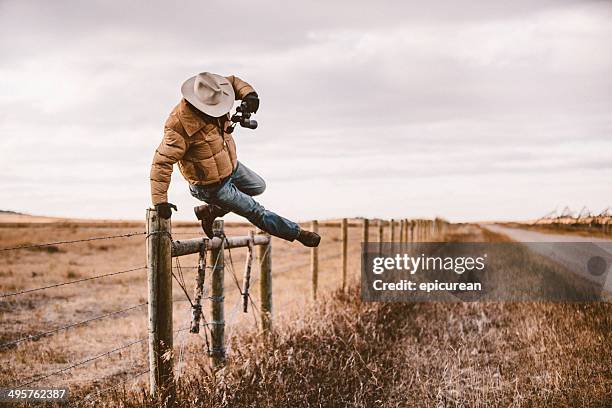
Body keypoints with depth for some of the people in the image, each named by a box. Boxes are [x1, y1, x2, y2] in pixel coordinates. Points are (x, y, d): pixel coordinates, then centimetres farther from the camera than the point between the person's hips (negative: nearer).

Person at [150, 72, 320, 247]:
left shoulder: (212, 98, -15)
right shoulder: (180, 125, -36)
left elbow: (232, 81, 3)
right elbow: (162, 162, -34)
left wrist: (248, 94, -20)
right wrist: (160, 200, -37)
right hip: (212, 186, -8)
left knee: (258, 187, 29)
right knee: (255, 212, 5)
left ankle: (209, 211, 26)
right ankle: (295, 232, 25)